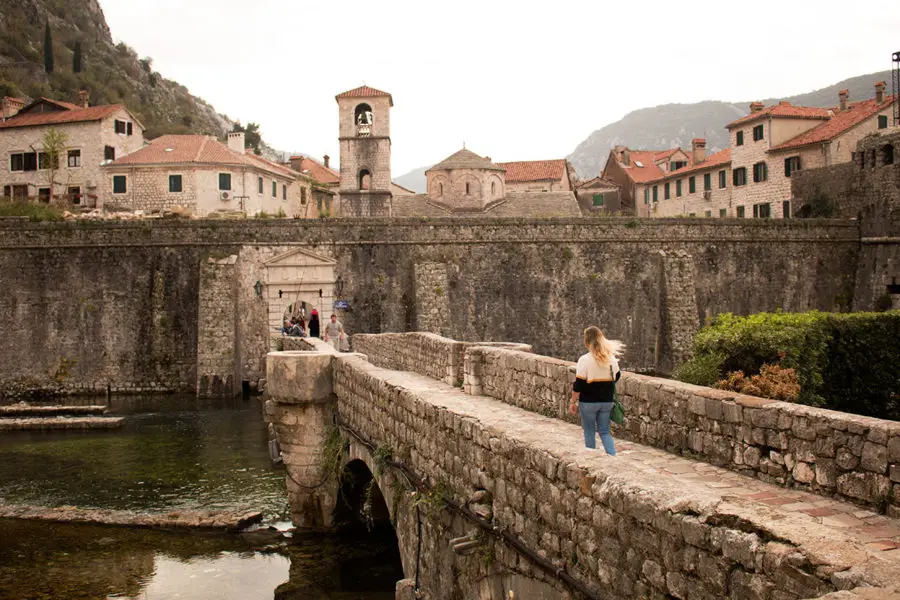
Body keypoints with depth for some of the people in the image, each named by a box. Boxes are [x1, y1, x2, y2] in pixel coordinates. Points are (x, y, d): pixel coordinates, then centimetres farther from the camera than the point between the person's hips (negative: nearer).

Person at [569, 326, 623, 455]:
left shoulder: (584, 360, -15)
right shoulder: (611, 358, 0)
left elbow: (578, 385, -15)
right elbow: (617, 377, 14)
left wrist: (573, 402, -6)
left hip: (588, 402, -4)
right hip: (607, 401, 4)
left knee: (589, 432, 11)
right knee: (605, 432, 13)